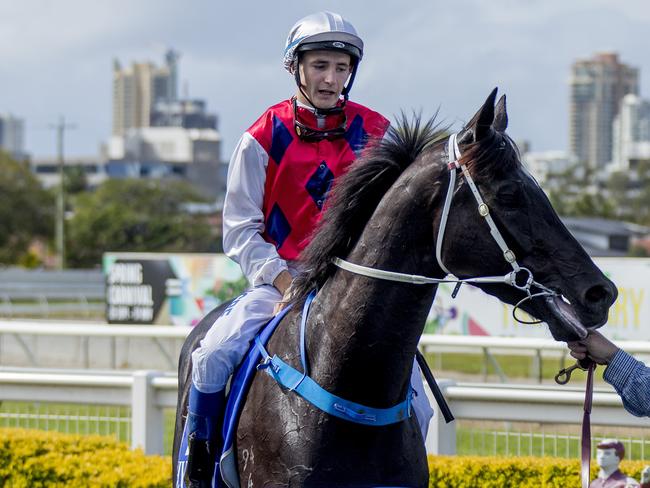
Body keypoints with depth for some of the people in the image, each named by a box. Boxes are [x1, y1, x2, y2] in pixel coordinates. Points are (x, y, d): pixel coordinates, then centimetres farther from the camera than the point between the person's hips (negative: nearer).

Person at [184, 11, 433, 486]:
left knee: (411, 397, -11)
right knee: (213, 355, -25)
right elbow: (240, 228, -1)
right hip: (280, 279, -1)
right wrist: (283, 281, -15)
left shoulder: (376, 135, 4)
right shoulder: (264, 138, -1)